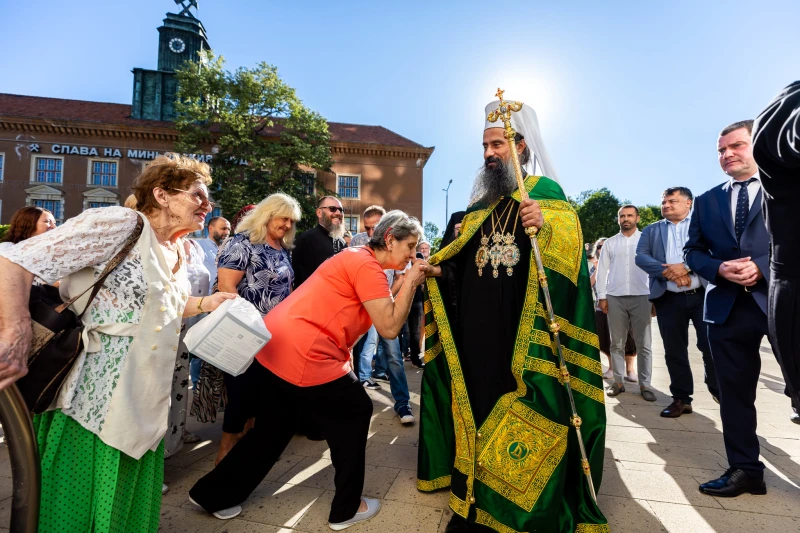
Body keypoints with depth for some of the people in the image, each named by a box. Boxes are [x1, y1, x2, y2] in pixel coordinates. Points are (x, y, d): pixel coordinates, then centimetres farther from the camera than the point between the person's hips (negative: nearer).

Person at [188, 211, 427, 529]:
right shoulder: (367, 265, -13)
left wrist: (408, 281, 11)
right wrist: (410, 283, -8)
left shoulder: (357, 259, 18)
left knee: (273, 427, 24)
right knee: (355, 414, 9)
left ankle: (215, 494, 41)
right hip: (303, 356, -10)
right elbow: (389, 327, -16)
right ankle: (347, 509, 24)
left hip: (274, 348, 10)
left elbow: (384, 308, 18)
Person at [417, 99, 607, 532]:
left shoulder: (547, 193, 0)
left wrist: (545, 228, -29)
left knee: (527, 422, 2)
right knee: (478, 410, 12)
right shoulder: (479, 205, 16)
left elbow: (571, 255, -12)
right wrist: (438, 271, 0)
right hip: (476, 332, 5)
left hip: (527, 337, -5)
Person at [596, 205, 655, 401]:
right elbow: (602, 270, 8)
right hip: (615, 298, 1)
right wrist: (602, 296, 2)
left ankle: (644, 385, 14)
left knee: (643, 344, 4)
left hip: (641, 297, -1)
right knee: (617, 343, 8)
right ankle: (618, 382, 17)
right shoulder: (610, 243, 9)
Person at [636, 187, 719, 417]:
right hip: (669, 299, 2)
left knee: (712, 346, 4)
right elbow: (640, 256, 0)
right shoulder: (651, 230, 14)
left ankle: (719, 391, 28)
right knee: (674, 351, 6)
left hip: (703, 294, -1)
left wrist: (686, 266, -19)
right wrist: (669, 272, -15)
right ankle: (681, 398, 18)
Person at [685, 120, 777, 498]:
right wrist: (720, 269, -8)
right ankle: (744, 469, 22)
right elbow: (692, 251, 11)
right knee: (734, 392, 9)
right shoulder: (707, 201, 15)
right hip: (727, 307, 3)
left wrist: (764, 267, -16)